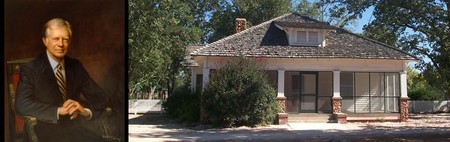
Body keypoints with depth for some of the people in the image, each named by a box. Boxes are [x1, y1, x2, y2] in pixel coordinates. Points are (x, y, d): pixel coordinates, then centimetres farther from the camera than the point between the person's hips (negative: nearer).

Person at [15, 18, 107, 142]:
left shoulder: (76, 67, 10)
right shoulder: (30, 70, -2)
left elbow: (99, 97, 8)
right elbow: (22, 104, -16)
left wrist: (86, 110, -14)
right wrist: (58, 110, -25)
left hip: (75, 128, 3)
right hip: (47, 131, -3)